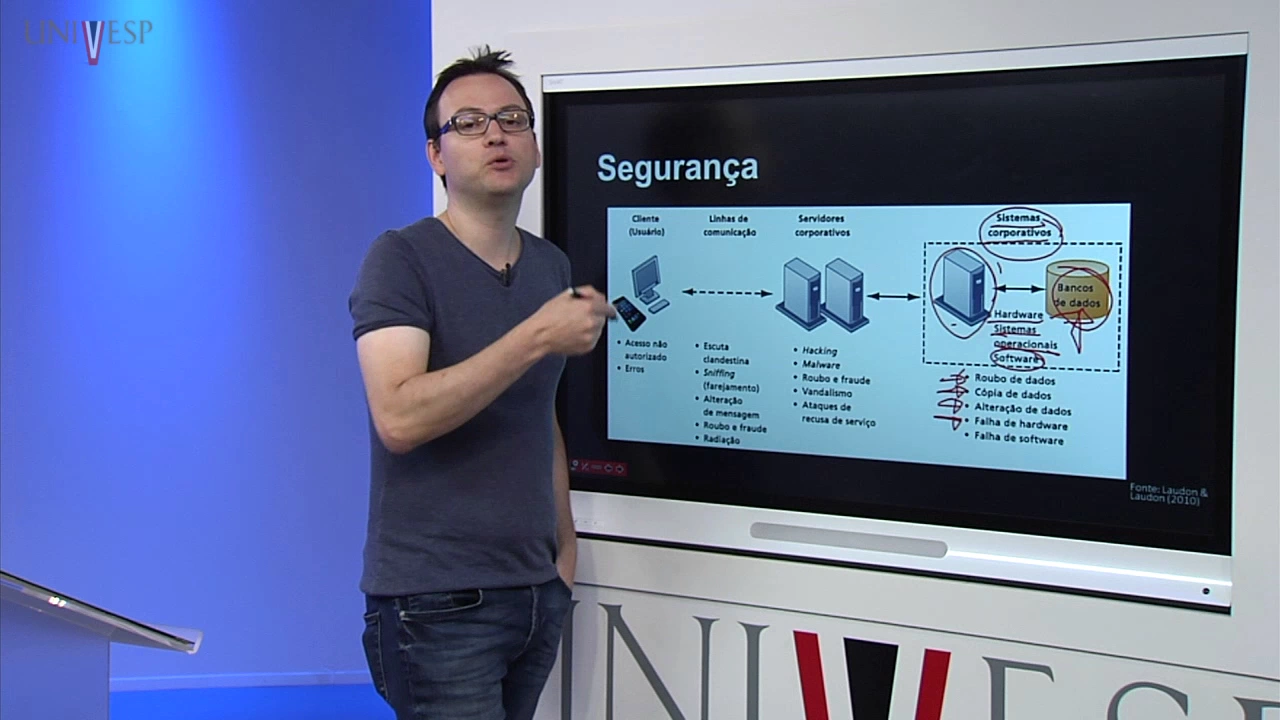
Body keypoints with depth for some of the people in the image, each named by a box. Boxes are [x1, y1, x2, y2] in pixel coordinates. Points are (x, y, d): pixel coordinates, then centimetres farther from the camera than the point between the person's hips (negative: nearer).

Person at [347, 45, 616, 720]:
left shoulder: (551, 266, 12)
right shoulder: (401, 259, -9)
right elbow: (399, 419, -23)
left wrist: (564, 543, 15)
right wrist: (540, 336, -23)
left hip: (535, 590, 6)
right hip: (437, 605, -6)